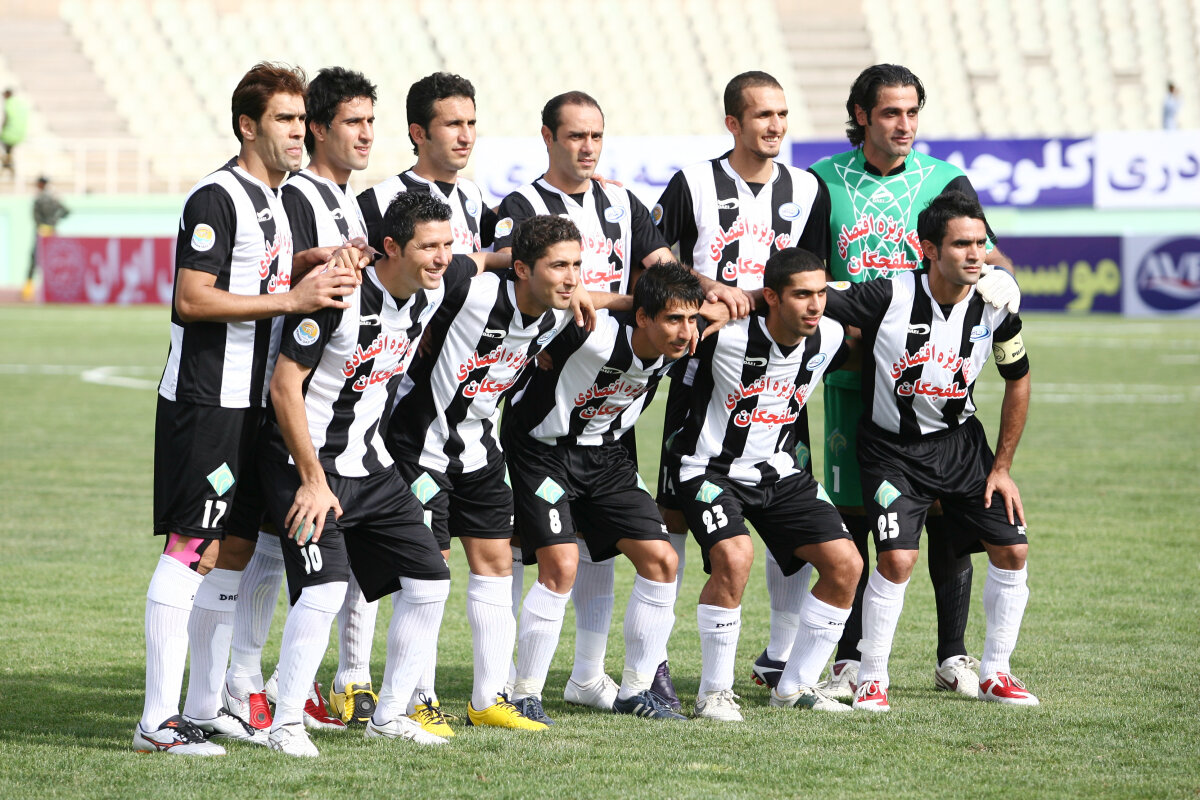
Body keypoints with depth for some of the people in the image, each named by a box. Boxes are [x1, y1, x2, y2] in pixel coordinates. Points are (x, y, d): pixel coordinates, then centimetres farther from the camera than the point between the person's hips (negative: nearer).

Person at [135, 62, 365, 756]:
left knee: (231, 549, 11)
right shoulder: (217, 197, -13)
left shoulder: (273, 197, 16)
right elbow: (192, 299, -18)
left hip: (250, 402, 9)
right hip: (206, 403, -9)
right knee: (191, 549, -10)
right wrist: (291, 298, -18)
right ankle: (158, 721, -9)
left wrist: (315, 268, 9)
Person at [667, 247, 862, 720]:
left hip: (779, 471, 6)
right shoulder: (726, 331, -23)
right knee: (734, 557, -30)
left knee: (845, 563, -5)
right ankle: (714, 691, -13)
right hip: (711, 466, -6)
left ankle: (795, 686, 11)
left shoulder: (829, 338, -7)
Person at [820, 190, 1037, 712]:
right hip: (891, 447, -4)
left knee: (1011, 549, -2)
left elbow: (1018, 380, 5)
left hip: (960, 441, 4)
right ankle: (872, 678, 0)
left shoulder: (995, 308, -10)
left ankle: (995, 673, 16)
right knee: (897, 558, -19)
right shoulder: (889, 297, -23)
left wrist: (1002, 467, 5)